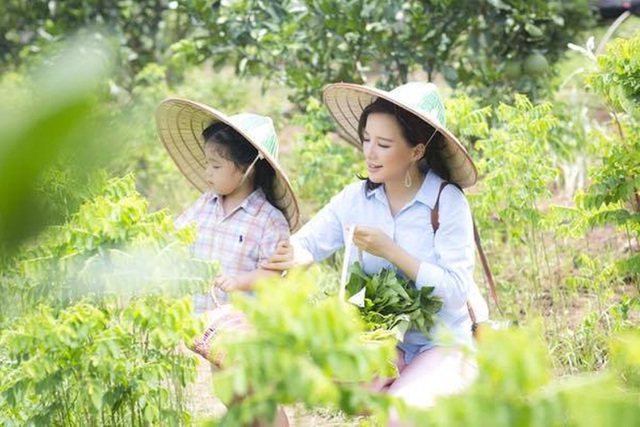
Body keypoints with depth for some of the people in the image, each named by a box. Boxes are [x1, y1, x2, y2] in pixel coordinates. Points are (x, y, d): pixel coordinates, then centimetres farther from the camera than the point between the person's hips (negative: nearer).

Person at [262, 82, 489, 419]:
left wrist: (391, 252, -24)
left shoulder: (448, 201, -12)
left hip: (443, 345, -4)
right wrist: (295, 256, -23)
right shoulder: (356, 198, 0)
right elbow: (306, 243, 1)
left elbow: (456, 291, -18)